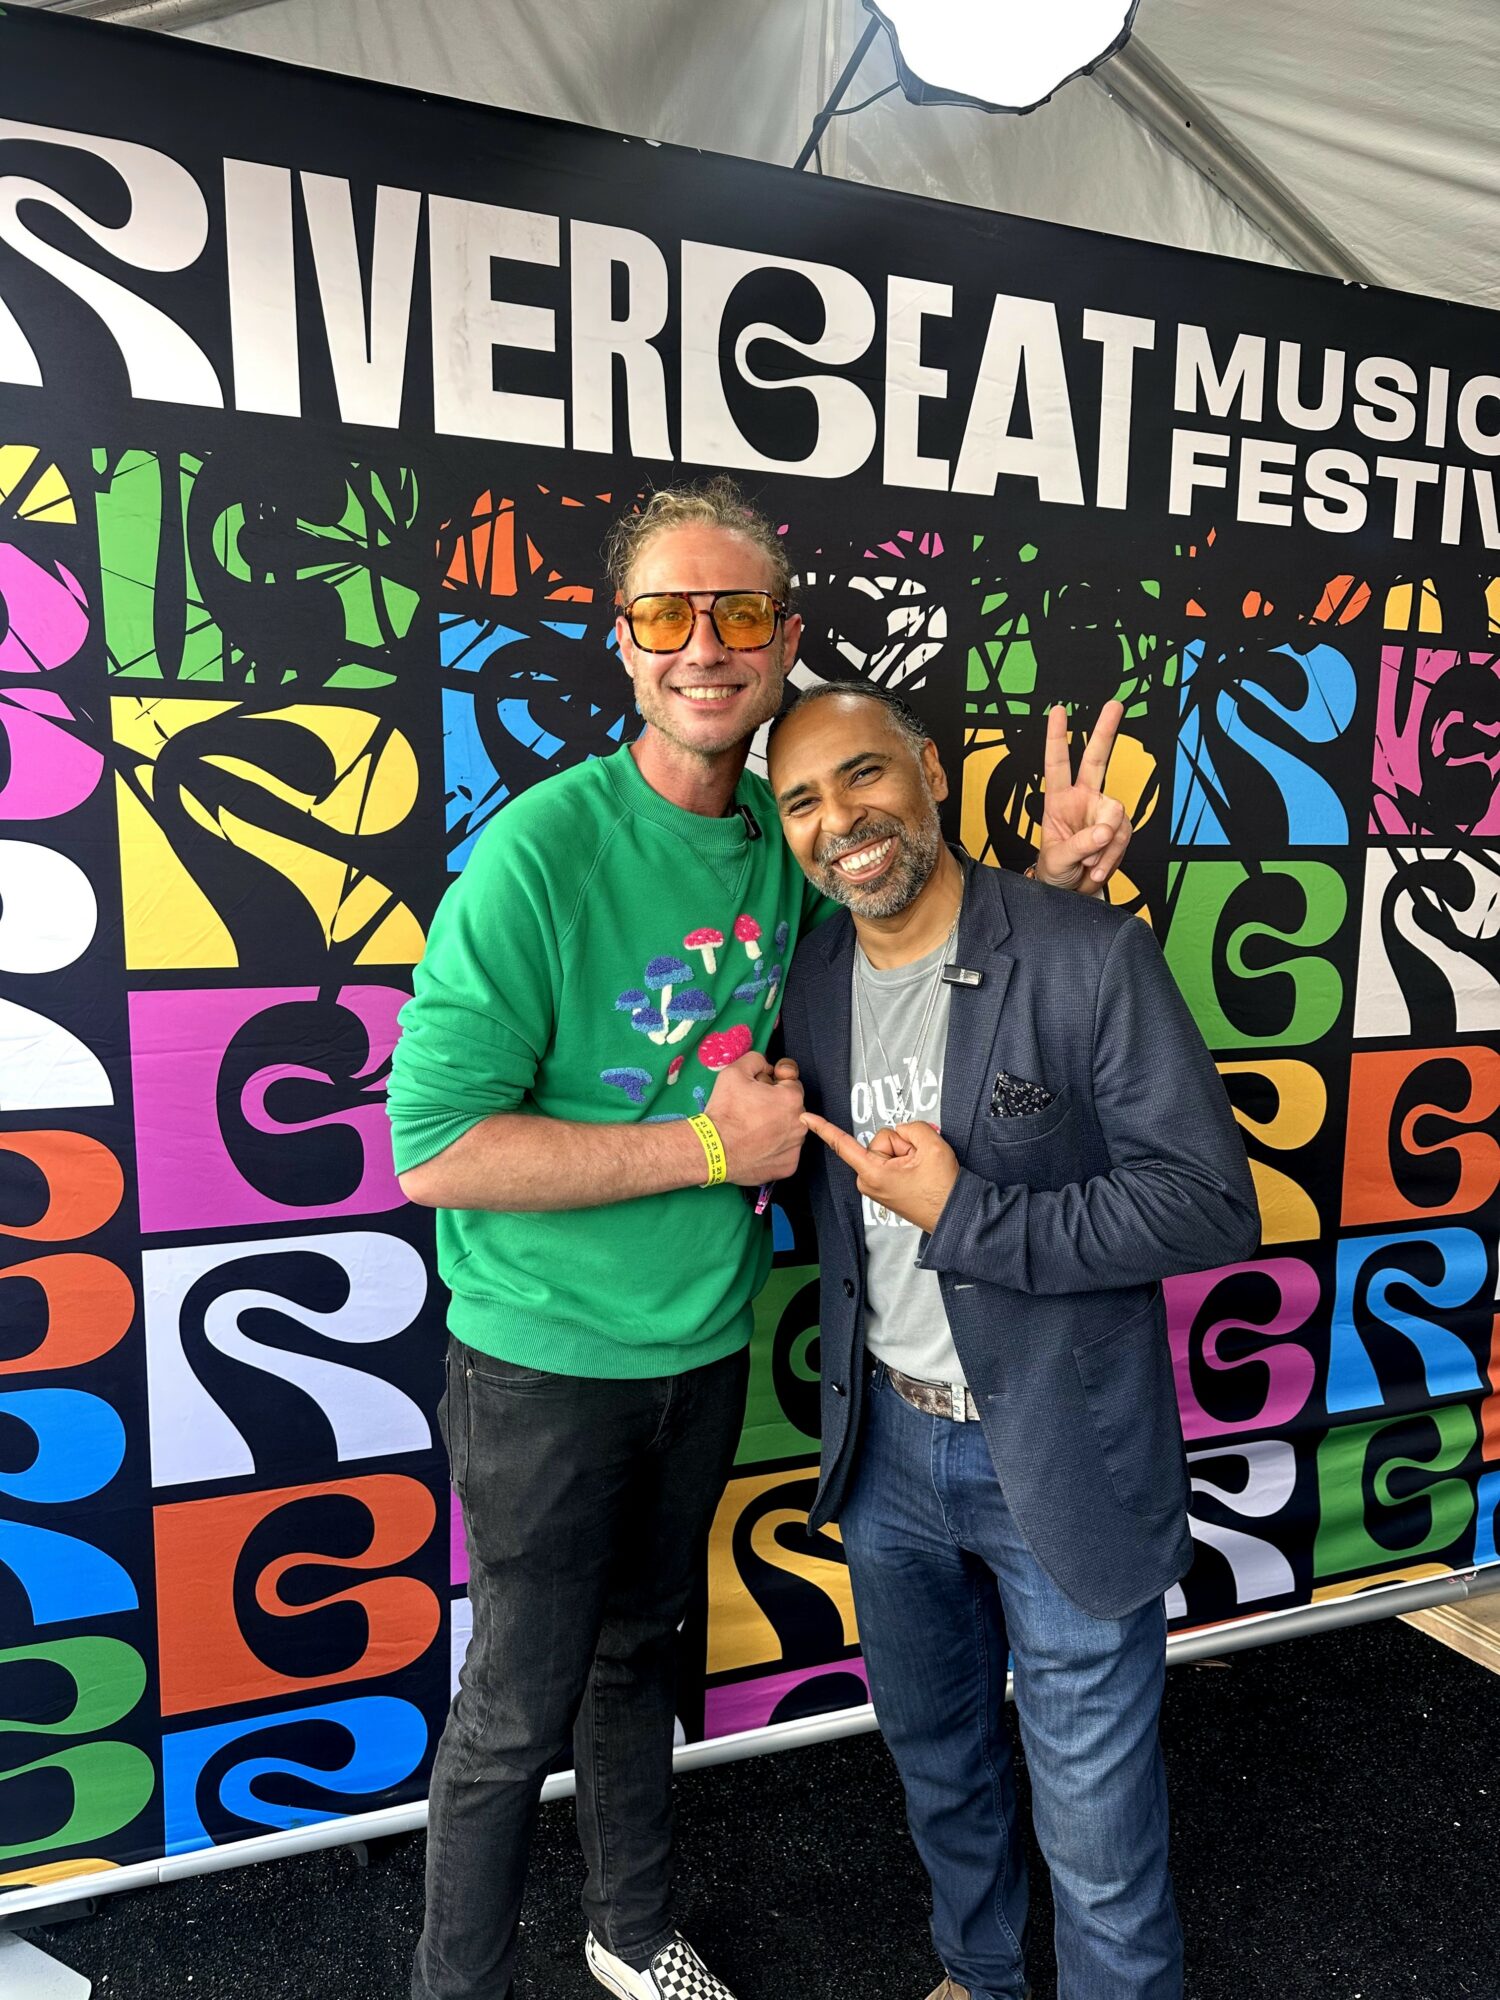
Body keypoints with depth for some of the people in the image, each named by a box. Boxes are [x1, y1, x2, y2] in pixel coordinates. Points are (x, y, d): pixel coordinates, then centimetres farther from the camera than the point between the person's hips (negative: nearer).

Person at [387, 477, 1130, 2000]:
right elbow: (434, 1148, -24)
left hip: (705, 1342, 6)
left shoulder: (784, 839, -4)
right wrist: (711, 1145, -22)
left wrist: (1043, 880, -4)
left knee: (639, 1646, 25)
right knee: (519, 1708, 10)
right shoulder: (543, 847, -22)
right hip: (548, 1358, -5)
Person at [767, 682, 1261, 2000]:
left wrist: (964, 1216, -23)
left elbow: (1212, 1203, -20)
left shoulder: (1091, 957, -19)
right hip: (888, 1444, 6)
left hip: (1062, 1462, -5)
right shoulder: (812, 982, -1)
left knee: (1097, 1831, 12)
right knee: (936, 1759, 27)